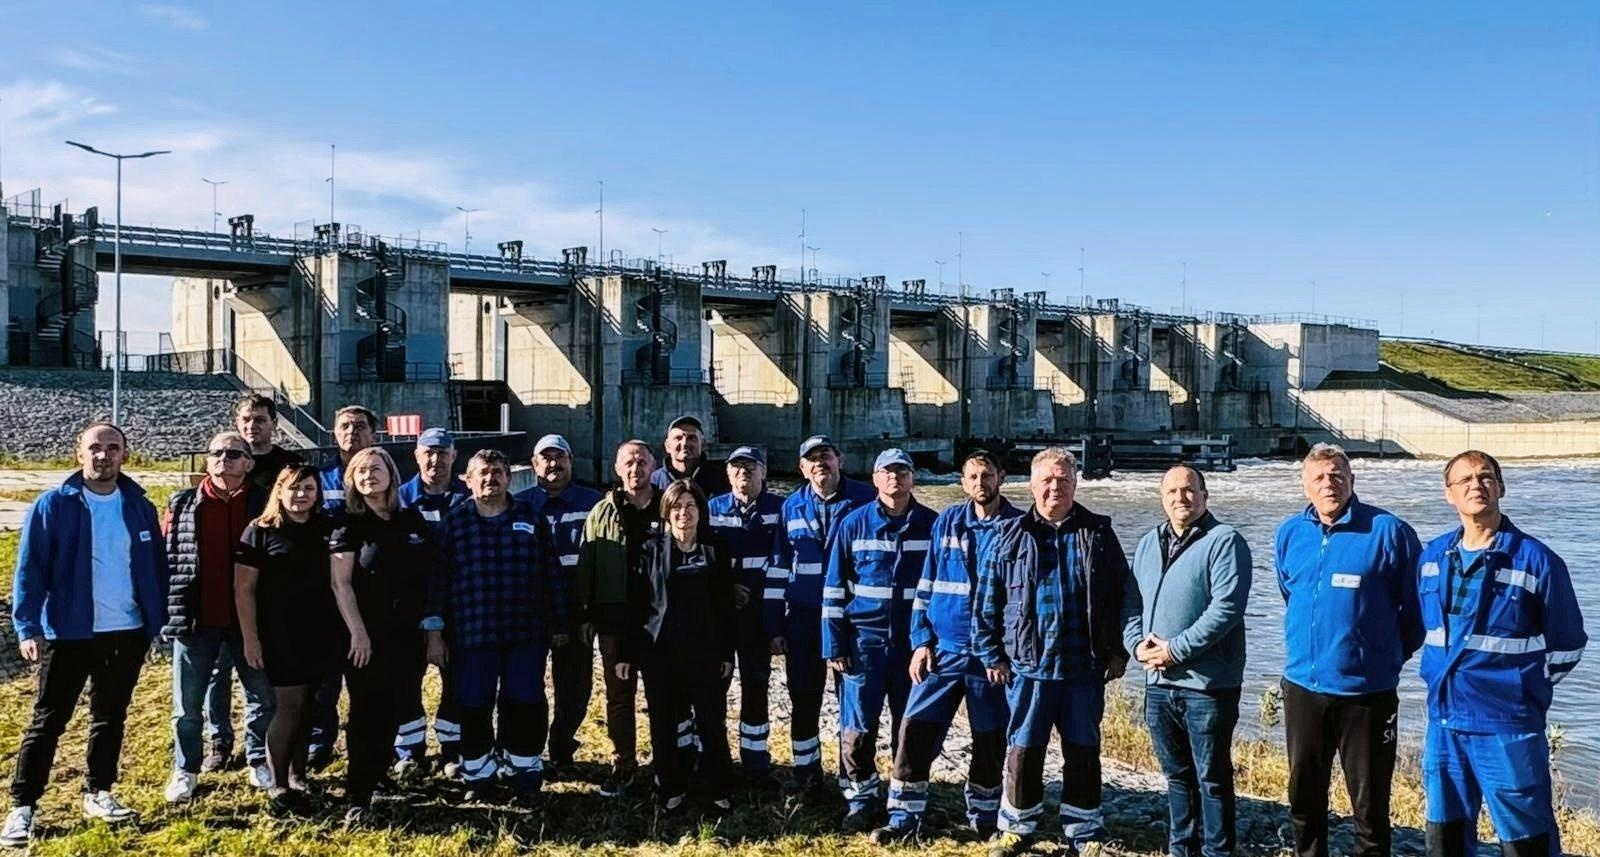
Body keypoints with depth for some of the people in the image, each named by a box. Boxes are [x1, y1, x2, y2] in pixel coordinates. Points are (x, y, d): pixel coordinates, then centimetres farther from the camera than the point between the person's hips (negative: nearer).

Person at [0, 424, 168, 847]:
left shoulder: (139, 507, 3)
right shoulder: (52, 505, -7)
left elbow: (156, 567, 8)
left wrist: (157, 620, 2)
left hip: (128, 632, 4)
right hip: (68, 632, -3)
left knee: (111, 717, 15)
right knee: (48, 721, 4)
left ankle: (99, 793, 29)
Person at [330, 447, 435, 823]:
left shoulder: (413, 519, 7)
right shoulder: (350, 525, -3)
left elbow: (429, 576, 11)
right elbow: (340, 583, -8)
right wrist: (357, 632, -15)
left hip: (406, 633, 4)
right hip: (367, 634, -4)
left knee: (394, 709, 8)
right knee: (366, 712, -3)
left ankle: (376, 777, 23)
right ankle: (357, 796, 4)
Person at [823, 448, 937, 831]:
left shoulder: (932, 525, 1)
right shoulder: (853, 524, 0)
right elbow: (834, 588, 2)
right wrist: (834, 645, -2)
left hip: (913, 641, 1)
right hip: (864, 640, 0)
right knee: (857, 728, 0)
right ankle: (862, 800, 17)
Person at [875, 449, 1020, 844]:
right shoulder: (946, 522, 5)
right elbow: (926, 585, 8)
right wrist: (921, 641, 1)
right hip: (943, 649, 2)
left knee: (990, 741, 10)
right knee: (915, 729, -2)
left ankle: (983, 818, 29)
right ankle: (904, 818, 9)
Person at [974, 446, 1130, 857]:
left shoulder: (1099, 534, 4)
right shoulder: (1009, 537, 1)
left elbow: (1121, 596, 8)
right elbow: (987, 603, 4)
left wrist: (1118, 652, 4)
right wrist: (992, 656, 1)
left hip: (1085, 668, 1)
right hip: (1029, 667, -1)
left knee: (1083, 753, 11)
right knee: (1023, 751, 6)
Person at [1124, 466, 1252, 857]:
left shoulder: (1224, 541, -9)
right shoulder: (1148, 544, 13)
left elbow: (1227, 607, -19)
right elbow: (1131, 603, 16)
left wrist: (1176, 649, -19)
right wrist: (1137, 643, -3)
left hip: (1208, 684, -6)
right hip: (1158, 683, 6)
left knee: (1212, 778, 3)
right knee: (1177, 775, 18)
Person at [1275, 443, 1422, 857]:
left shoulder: (1388, 531, -10)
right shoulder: (1290, 533, 4)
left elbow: (1416, 606, -2)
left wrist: (1388, 657, 6)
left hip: (1367, 691, -4)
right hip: (1303, 687, 4)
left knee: (1369, 804, 6)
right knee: (1303, 797, 16)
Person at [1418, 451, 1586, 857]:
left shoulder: (1536, 560, -9)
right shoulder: (1432, 556, 6)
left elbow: (1566, 645, -2)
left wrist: (1522, 688, 2)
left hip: (1508, 728, -5)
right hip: (1443, 722, 5)